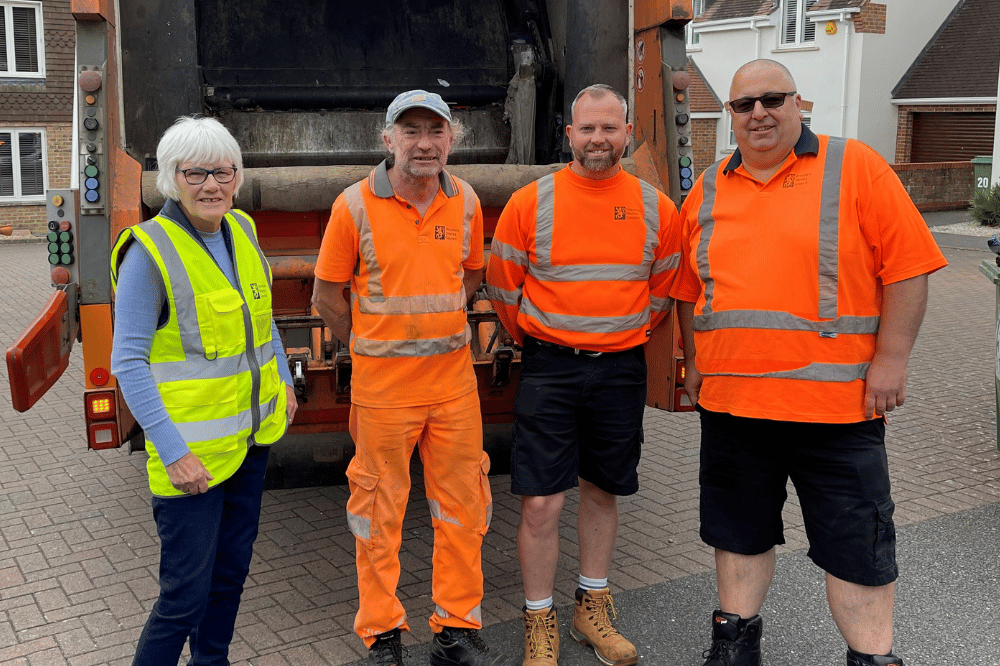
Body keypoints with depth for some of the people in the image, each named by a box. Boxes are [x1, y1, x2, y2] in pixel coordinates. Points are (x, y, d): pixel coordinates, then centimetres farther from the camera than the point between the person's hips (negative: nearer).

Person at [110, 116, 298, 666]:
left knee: (231, 571, 19)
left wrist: (282, 380, 20)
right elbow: (128, 363, -17)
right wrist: (173, 451, -20)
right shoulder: (150, 252, -17)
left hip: (249, 435, 7)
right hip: (190, 449, -7)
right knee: (186, 593, -2)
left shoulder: (242, 230, 3)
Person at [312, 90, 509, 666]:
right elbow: (328, 294, -1)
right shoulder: (355, 205, -8)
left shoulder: (465, 201, 4)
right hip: (381, 381, -3)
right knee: (380, 508, 7)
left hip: (454, 375, 4)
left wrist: (437, 329, 9)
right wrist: (374, 346, 4)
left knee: (463, 505, 9)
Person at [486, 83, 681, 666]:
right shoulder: (530, 203, -5)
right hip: (549, 369, -2)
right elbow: (503, 288, 4)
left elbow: (663, 290, 14)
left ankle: (593, 609, 32)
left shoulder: (655, 207, 2)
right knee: (541, 503, -3)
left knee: (603, 492, 15)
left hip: (621, 370, 3)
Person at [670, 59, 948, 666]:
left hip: (838, 403, -4)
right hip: (730, 400, 4)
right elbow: (690, 290, 17)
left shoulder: (855, 167, -3)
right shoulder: (708, 190, 9)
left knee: (857, 544, 6)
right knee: (739, 529, 16)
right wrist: (694, 362, 13)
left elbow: (908, 266, -6)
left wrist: (891, 359, -10)